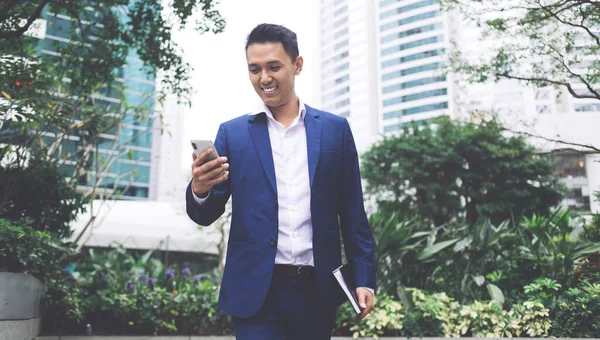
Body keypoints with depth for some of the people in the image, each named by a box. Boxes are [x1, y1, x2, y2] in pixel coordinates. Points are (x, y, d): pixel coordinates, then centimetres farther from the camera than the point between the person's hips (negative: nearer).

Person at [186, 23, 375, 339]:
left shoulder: (335, 129, 5)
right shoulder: (233, 133, 4)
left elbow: (353, 215, 6)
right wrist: (200, 190, -20)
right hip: (257, 289, -1)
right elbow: (206, 215, 2)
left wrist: (364, 278, 1)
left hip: (318, 289, 2)